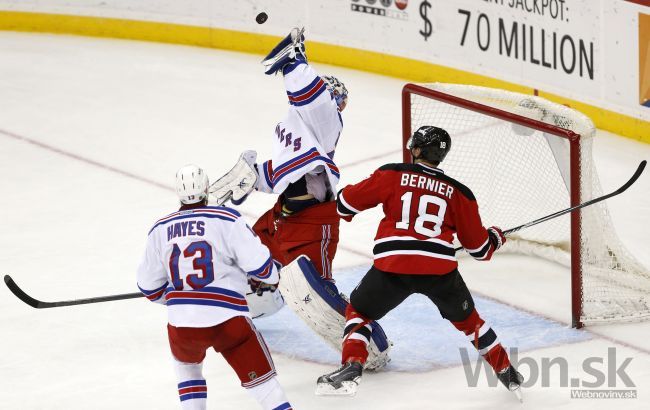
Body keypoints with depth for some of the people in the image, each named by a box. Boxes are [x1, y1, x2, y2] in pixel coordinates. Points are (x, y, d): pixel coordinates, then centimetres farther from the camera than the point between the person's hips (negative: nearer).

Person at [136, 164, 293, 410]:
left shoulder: (160, 230, 9)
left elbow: (149, 286, 16)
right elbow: (258, 262, -7)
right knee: (260, 379, 3)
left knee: (187, 365, 33)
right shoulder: (226, 220, -4)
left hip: (182, 324, 3)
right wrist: (270, 277, 17)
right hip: (228, 319, -3)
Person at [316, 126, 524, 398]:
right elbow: (479, 246, 18)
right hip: (440, 268, 2)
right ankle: (507, 373, 29)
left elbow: (346, 202, 11)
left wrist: (345, 210, 36)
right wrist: (495, 238, 41)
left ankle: (351, 367, -1)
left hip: (393, 264, -2)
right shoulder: (458, 192, 14)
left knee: (359, 311, 20)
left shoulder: (392, 175, 9)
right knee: (467, 318, 26)